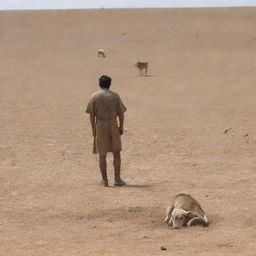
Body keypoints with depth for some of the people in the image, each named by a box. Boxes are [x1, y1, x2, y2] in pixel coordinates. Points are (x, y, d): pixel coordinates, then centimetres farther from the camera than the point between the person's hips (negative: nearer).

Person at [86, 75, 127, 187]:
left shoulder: (94, 96, 0)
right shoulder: (115, 96, 0)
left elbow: (92, 115, -3)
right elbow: (121, 114, 0)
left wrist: (93, 129, 4)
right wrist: (121, 127, 10)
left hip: (100, 125, 0)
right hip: (113, 126, 0)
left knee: (102, 155, 6)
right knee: (116, 153, 8)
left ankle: (105, 180, 7)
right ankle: (117, 179, 2)